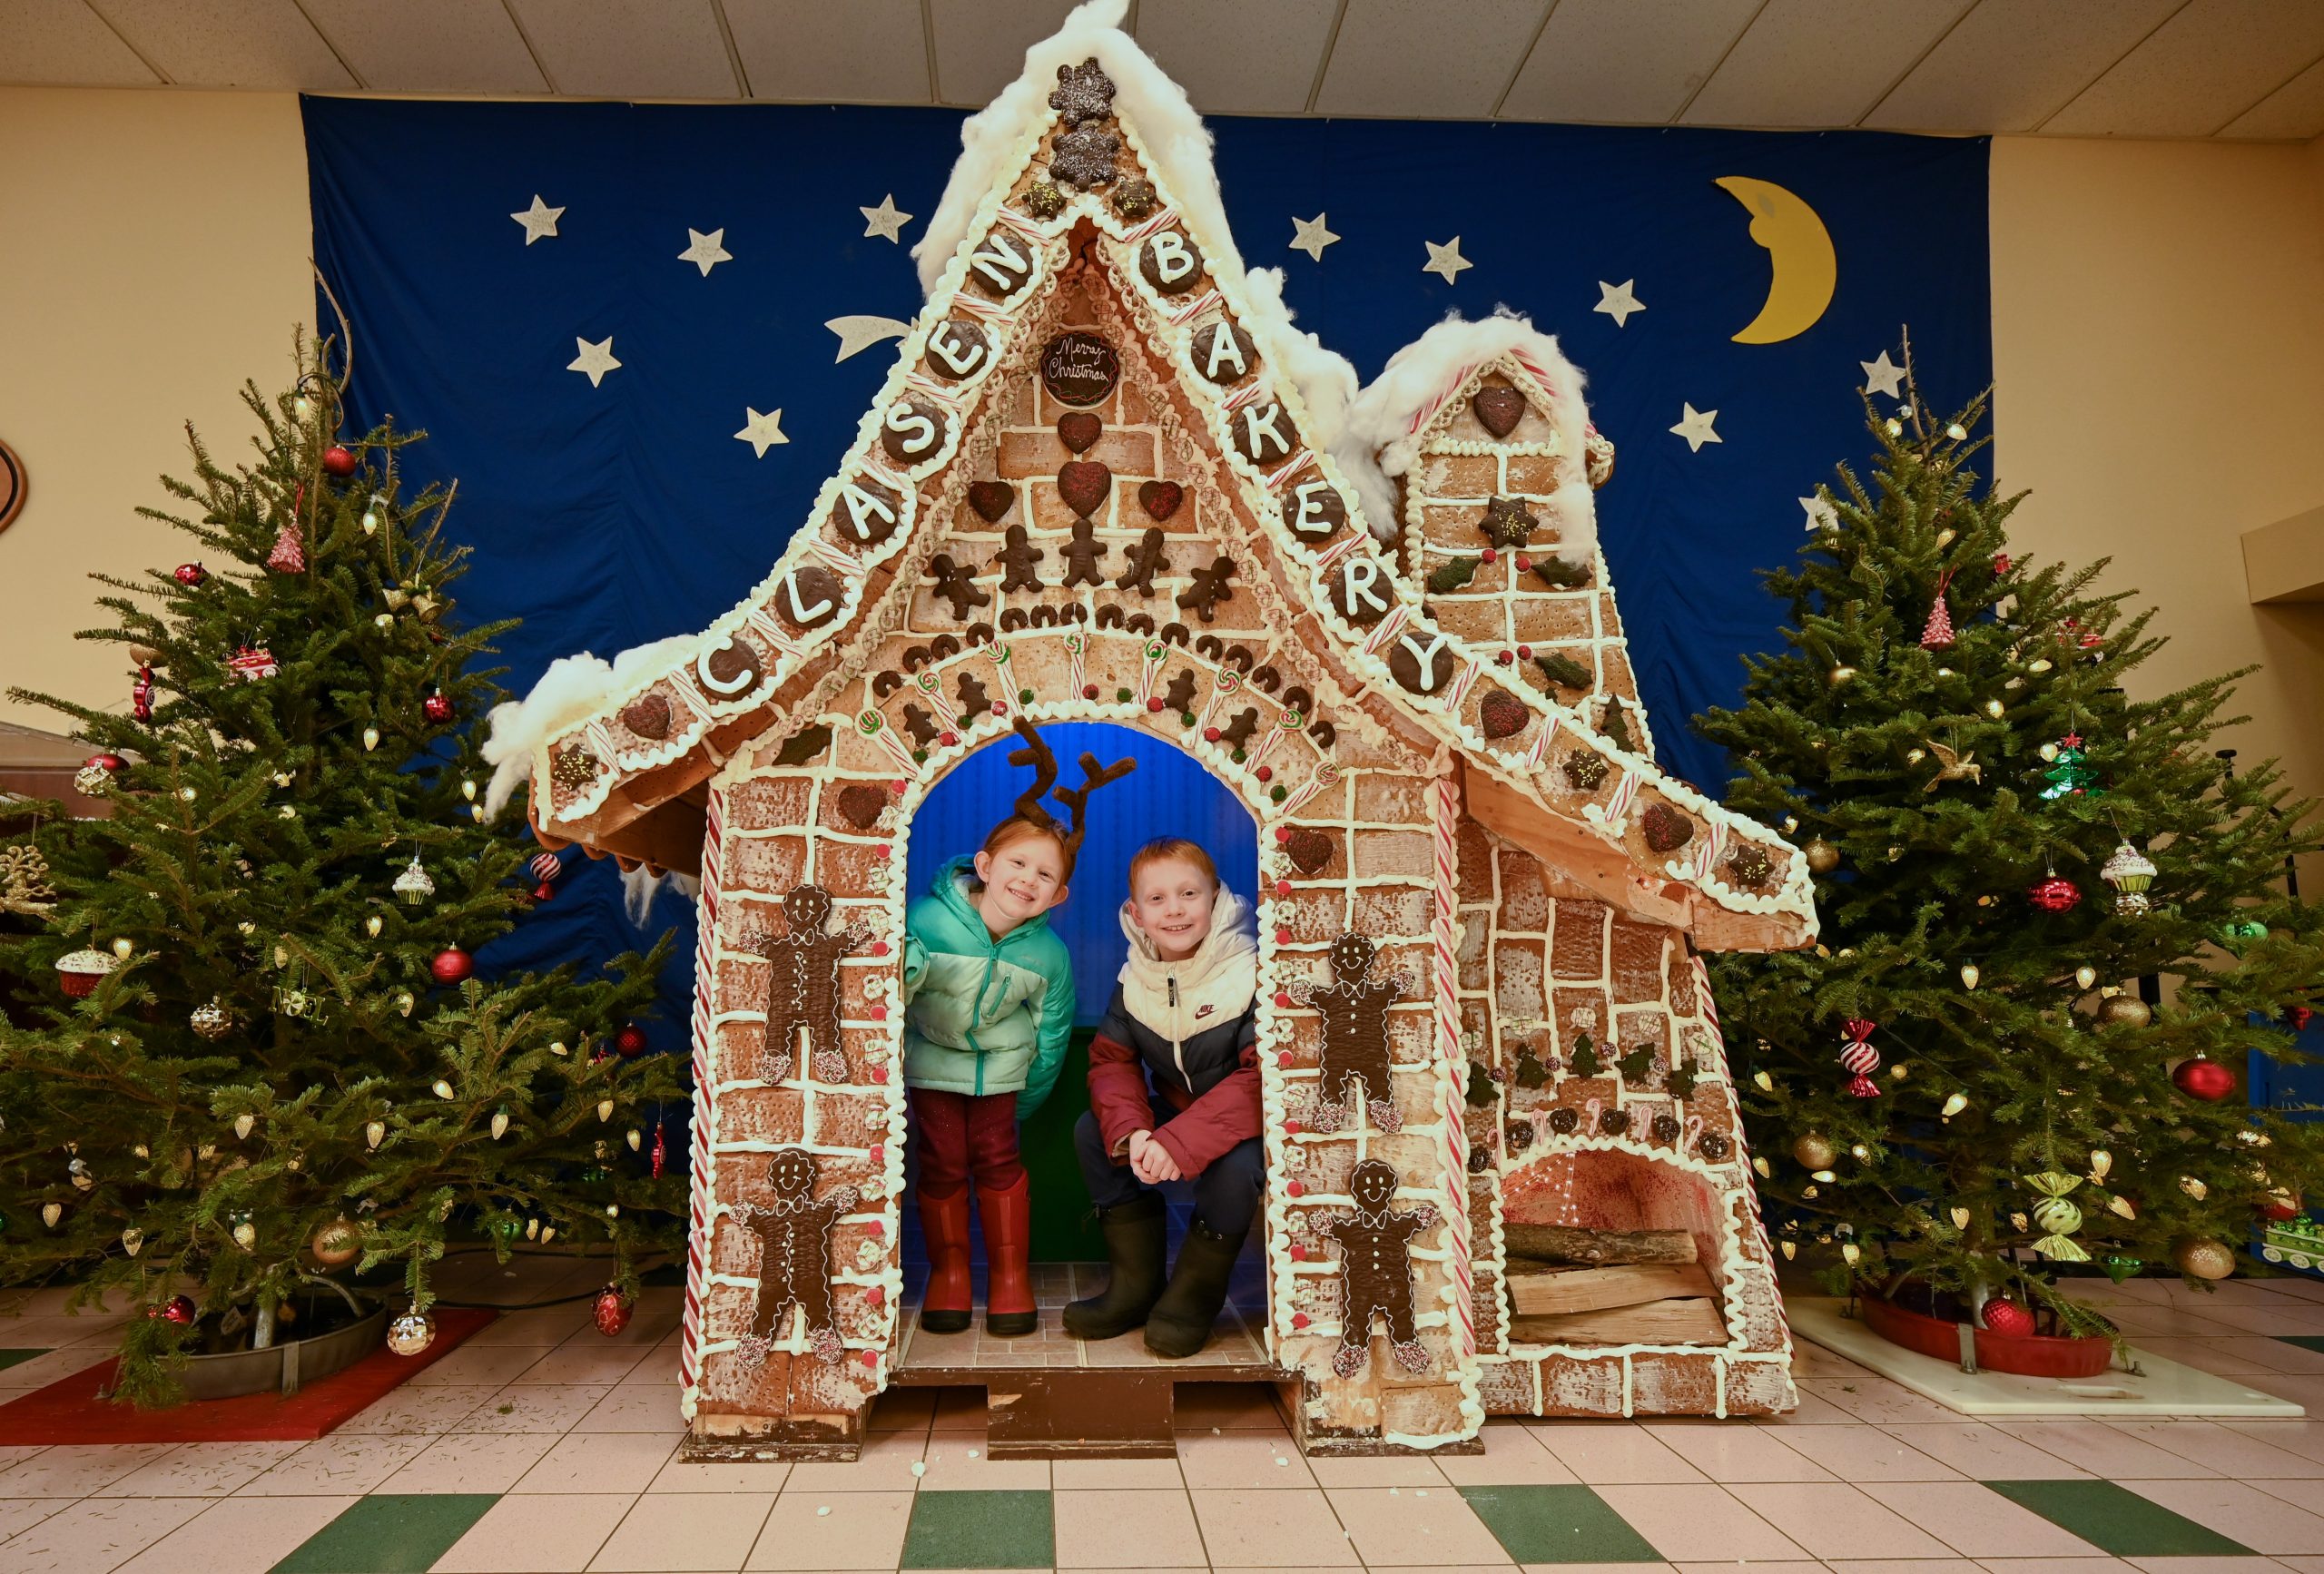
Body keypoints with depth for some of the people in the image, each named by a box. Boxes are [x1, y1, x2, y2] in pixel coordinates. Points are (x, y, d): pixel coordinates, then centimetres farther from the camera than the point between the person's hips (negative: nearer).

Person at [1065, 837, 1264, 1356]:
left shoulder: (1252, 972, -22)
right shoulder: (1134, 981, -3)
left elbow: (1260, 1079, -29)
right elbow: (1111, 1060, -4)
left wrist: (1180, 1141, -37)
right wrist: (1130, 1131, -27)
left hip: (1243, 1123, -6)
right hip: (1174, 1111, 6)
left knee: (1233, 1167, -35)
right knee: (1091, 1131, -12)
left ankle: (1194, 1295, -7)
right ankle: (1136, 1283, -1)